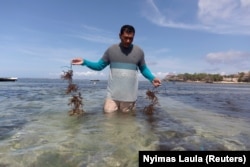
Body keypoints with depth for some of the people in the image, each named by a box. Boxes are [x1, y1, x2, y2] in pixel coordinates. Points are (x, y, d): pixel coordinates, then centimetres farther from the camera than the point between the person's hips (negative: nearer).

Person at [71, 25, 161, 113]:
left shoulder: (139, 51, 4)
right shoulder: (111, 50, 3)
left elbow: (144, 69, 14)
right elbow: (99, 66, 8)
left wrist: (152, 78, -4)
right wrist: (84, 62, -7)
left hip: (129, 96, 0)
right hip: (113, 94, 0)